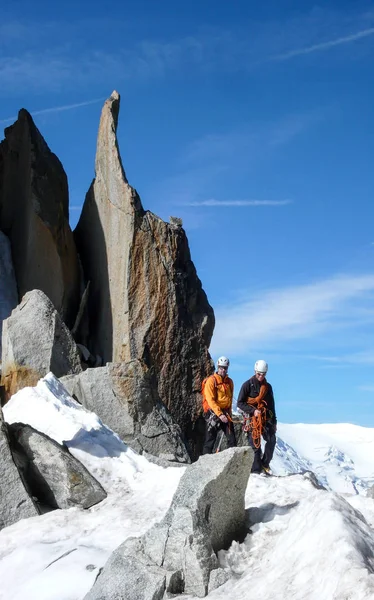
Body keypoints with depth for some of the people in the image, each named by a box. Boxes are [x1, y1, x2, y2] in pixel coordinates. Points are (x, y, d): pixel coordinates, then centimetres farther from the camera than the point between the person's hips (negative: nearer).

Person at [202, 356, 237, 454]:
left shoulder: (229, 382, 11)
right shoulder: (211, 380, -8)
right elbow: (210, 400, -14)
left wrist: (228, 413, 9)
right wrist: (220, 414, -20)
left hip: (225, 413, 5)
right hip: (213, 413, -5)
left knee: (232, 439, -1)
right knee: (210, 440, -4)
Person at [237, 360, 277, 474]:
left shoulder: (268, 386, 14)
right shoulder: (248, 385, -2)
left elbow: (271, 405, 20)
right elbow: (240, 403, -5)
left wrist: (274, 421, 18)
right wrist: (253, 411, -15)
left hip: (266, 417, 4)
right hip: (252, 418, -4)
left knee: (272, 440, -12)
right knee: (255, 443, -5)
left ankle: (265, 463, 4)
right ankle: (256, 470, 0)